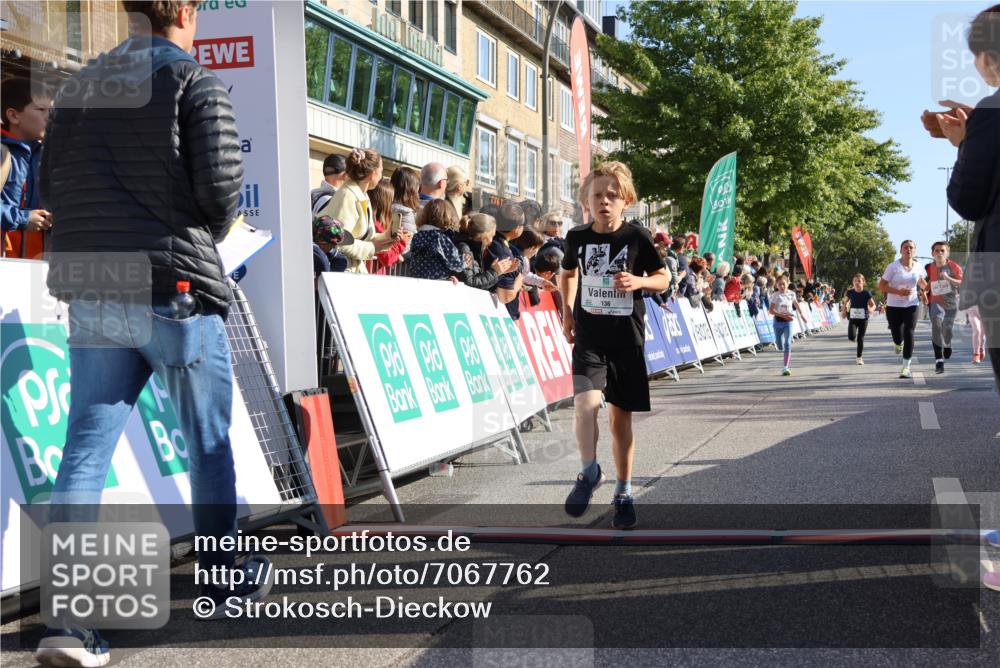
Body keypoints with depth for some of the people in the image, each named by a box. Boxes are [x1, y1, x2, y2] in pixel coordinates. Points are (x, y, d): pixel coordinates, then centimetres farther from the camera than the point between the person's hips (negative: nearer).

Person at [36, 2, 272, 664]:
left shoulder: (79, 84, 15)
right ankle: (228, 583, 27)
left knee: (86, 449, 3)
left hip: (89, 293, 5)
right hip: (175, 290, -5)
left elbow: (51, 185, 14)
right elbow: (222, 182, -12)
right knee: (209, 443, 12)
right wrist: (203, 236, 7)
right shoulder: (194, 78, -3)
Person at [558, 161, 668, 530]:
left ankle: (624, 492, 21)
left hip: (626, 337, -1)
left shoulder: (637, 237, -4)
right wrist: (567, 311, 11)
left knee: (621, 416, 6)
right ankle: (590, 472, 1)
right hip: (588, 336, 1)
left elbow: (663, 278, 5)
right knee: (586, 403, -22)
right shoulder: (577, 237, 2)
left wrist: (638, 282, -15)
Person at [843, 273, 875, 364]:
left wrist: (871, 309, -22)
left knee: (860, 338, 3)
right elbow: (845, 301, 15)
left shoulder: (866, 293, -8)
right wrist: (845, 308, -3)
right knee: (852, 337, -17)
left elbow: (873, 305, -1)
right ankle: (855, 337, 21)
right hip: (852, 318, 1)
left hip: (863, 319, -1)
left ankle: (859, 358, 14)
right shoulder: (850, 292, -3)